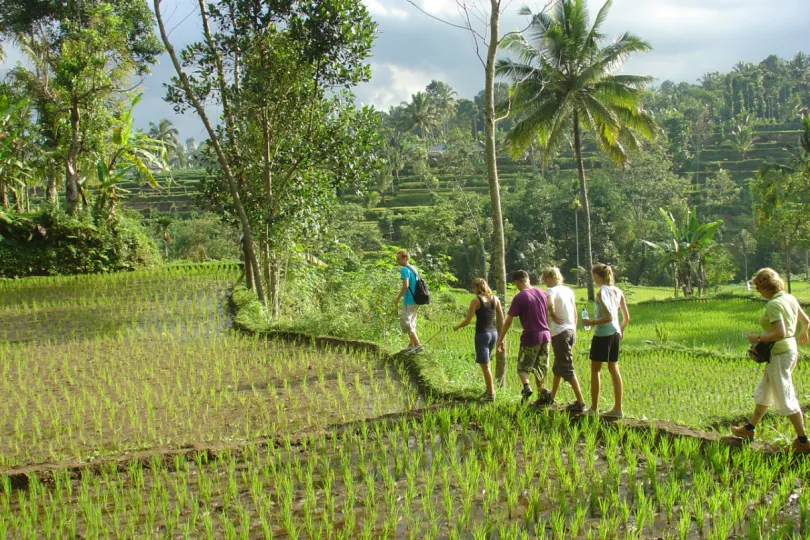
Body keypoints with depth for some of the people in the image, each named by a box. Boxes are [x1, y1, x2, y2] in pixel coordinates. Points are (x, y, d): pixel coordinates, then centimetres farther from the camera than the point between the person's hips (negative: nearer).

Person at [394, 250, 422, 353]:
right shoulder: (413, 269, 14)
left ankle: (417, 344, -13)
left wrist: (397, 299, -15)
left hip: (408, 302, -9)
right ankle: (411, 345, 25)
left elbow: (405, 286, -23)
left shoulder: (404, 270, -14)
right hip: (416, 301, 9)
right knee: (411, 323, 18)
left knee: (405, 323, -7)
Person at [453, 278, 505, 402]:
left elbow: (467, 321, -10)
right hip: (493, 333, 6)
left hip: (482, 334, -6)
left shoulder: (476, 301, -9)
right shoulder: (495, 299, 6)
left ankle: (491, 394, 2)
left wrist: (456, 327, 8)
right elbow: (501, 319, 7)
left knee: (485, 365, 1)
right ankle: (490, 389, 22)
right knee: (485, 363, 21)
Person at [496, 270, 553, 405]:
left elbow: (508, 321, -9)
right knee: (541, 367, 15)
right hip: (546, 335, 5)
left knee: (523, 366, 7)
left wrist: (500, 339, -3)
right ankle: (542, 396, 12)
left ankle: (526, 386, -20)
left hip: (530, 337, -5)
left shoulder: (519, 298, -11)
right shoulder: (542, 293, 6)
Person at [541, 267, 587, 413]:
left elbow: (550, 303, -32)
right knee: (558, 367, 21)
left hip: (560, 332, -8)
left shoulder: (552, 290, -10)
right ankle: (551, 397, 33)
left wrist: (553, 316, -16)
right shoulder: (568, 291, 13)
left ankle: (580, 403, -11)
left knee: (567, 369, -7)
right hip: (571, 330, 8)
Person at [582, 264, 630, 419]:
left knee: (595, 369, 4)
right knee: (613, 369, 12)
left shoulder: (601, 293, -15)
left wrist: (592, 323, -12)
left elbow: (608, 317, -22)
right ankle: (618, 408, 13)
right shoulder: (618, 291, 7)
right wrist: (621, 330, 24)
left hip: (602, 334, -7)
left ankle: (594, 408, 6)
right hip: (615, 333, 7)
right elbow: (627, 317, 9)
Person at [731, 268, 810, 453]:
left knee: (786, 398, -2)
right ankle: (749, 429, 34)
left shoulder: (774, 304, -21)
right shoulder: (790, 299, 6)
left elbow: (780, 334, -29)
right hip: (790, 350, 10)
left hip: (779, 354, -10)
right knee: (763, 392, 21)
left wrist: (758, 338, -15)